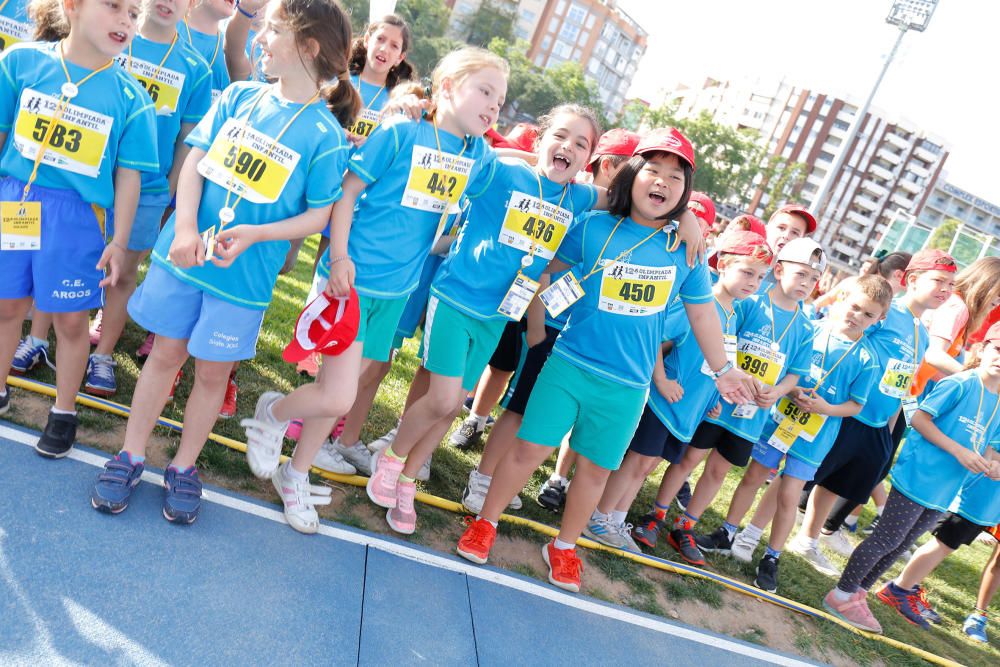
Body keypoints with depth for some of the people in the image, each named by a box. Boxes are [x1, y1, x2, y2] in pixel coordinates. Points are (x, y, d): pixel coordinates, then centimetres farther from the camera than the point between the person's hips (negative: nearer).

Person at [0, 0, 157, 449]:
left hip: (78, 216, -1)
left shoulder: (129, 97, -5)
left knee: (70, 320, 8)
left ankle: (64, 411, 28)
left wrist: (118, 241, -3)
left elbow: (128, 174, -2)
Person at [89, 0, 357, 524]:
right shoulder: (239, 96, 3)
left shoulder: (324, 133, -8)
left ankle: (183, 467, 29)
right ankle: (130, 456, 29)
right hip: (184, 252, 3)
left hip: (244, 273, -3)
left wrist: (255, 234, -19)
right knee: (165, 352, 13)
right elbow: (194, 162, 2)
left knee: (213, 370, 9)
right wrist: (185, 229, -11)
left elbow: (318, 214, -6)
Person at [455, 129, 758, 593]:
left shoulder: (685, 251, 0)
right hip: (569, 364, -1)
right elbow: (552, 271, 9)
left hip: (627, 387, 2)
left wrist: (722, 369, 19)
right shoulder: (593, 227, -4)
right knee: (530, 448, 2)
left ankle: (564, 547, 34)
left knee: (596, 468, 13)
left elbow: (702, 313, 12)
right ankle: (485, 523, 25)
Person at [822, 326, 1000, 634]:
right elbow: (919, 418, -14)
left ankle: (858, 591, 30)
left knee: (900, 545, 16)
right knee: (885, 541, -2)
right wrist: (959, 452, -19)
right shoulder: (959, 384, -12)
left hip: (942, 493, 8)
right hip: (917, 478, -8)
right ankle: (842, 596, 11)